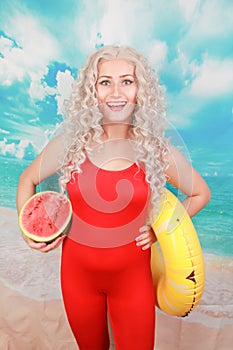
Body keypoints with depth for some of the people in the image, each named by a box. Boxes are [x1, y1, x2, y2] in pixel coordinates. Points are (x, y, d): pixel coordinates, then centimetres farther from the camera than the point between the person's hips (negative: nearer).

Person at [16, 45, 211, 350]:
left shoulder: (157, 151, -13)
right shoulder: (70, 144, -11)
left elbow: (201, 193, 2)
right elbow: (28, 179, 6)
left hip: (132, 273, -1)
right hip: (78, 270, 2)